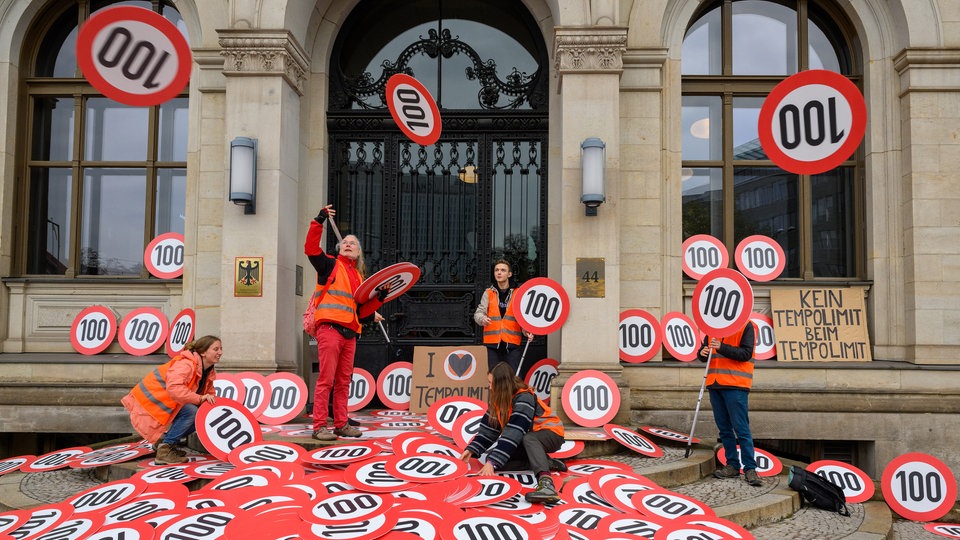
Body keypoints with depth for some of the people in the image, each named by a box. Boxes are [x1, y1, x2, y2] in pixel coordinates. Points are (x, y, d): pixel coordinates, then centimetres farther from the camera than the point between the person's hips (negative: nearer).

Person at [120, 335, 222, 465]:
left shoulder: (209, 371, 3)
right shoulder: (186, 364, -27)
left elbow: (210, 394, 9)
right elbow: (174, 388, -42)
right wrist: (199, 398, -41)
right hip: (150, 400, -9)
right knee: (191, 412, -28)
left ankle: (164, 440, 8)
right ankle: (164, 450, -19)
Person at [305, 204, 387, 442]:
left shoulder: (359, 277, 23)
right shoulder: (330, 265, 8)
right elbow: (310, 248, -10)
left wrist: (379, 298, 7)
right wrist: (319, 221, -15)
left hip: (349, 333, 6)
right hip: (329, 328, -6)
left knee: (344, 381, 9)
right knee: (326, 379, -9)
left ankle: (342, 424, 16)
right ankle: (320, 426, -5)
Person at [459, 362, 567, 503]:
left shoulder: (524, 398, -26)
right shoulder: (498, 399, -2)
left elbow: (513, 434, -34)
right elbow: (489, 428, 0)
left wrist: (492, 462, -38)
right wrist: (471, 450, -12)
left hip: (551, 434, -8)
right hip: (524, 441, 8)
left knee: (528, 439, -41)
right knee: (492, 457, -14)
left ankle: (546, 482, -60)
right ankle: (545, 462, -11)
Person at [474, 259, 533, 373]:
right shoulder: (488, 293, 9)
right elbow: (478, 312, 3)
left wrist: (527, 331, -12)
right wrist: (482, 318, -20)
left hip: (512, 343, -1)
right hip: (492, 343, 1)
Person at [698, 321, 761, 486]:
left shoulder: (746, 326, -3)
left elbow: (746, 353, -12)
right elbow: (705, 348, 19)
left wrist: (722, 347, -23)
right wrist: (702, 353, -5)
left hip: (735, 385, -6)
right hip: (714, 384, 6)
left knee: (741, 429, -6)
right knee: (724, 428, 9)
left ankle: (750, 468, -1)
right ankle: (732, 466, 16)